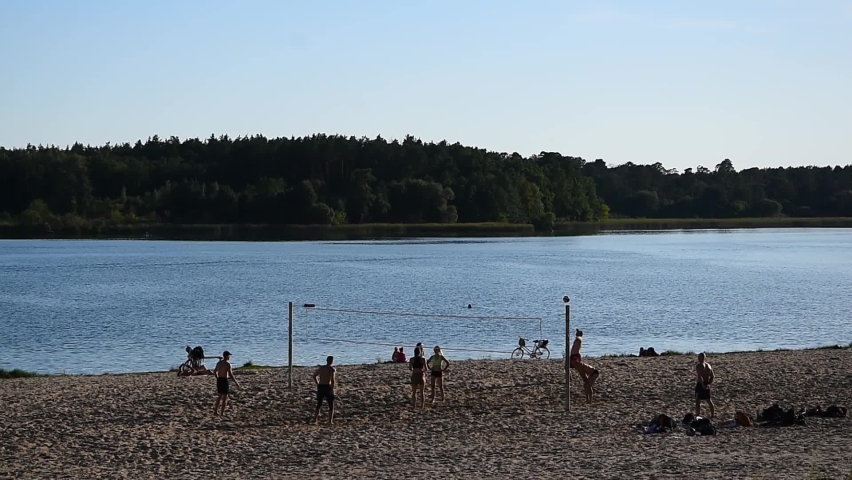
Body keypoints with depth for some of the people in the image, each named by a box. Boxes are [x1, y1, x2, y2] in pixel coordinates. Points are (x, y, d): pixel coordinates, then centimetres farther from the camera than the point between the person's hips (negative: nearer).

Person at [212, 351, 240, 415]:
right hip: (224, 380, -7)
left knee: (220, 396, 19)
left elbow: (214, 372, 18)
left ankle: (215, 411, 18)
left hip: (219, 380, 7)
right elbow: (230, 374, -19)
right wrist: (236, 382, -10)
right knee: (225, 397, 3)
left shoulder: (219, 363, 9)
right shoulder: (228, 364, -15)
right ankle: (222, 413, 3)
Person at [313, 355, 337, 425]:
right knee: (331, 405, 9)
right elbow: (332, 379, -20)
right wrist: (332, 388, -11)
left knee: (319, 404, 19)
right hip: (327, 387, -5)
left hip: (320, 387, 5)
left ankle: (315, 419, 15)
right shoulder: (332, 369, -8)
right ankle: (330, 421, 3)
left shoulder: (321, 368, 9)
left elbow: (314, 376, 17)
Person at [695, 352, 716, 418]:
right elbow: (713, 376, 8)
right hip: (706, 385, 7)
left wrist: (703, 385, -19)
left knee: (698, 401, -1)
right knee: (709, 400, 17)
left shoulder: (698, 365, -12)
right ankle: (713, 415, 22)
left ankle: (697, 415, -3)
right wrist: (709, 383, 4)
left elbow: (699, 376, -23)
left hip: (700, 384, -7)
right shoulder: (708, 365, 9)